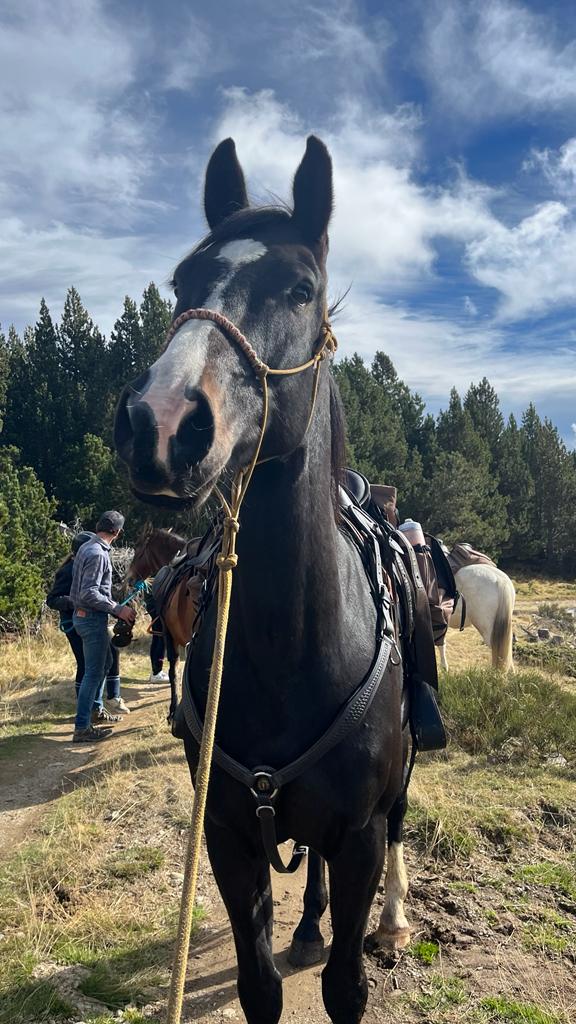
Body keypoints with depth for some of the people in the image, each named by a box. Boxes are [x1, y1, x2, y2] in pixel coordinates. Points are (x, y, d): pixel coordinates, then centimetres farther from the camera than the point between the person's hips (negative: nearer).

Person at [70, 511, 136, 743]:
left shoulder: (88, 547, 9)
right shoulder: (98, 554, -22)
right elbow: (88, 594, -26)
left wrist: (114, 605, 19)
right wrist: (117, 609, -21)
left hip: (84, 615, 10)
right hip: (92, 618, -10)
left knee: (104, 662, 23)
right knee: (94, 672, -3)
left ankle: (94, 711, 34)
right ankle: (82, 728, 3)